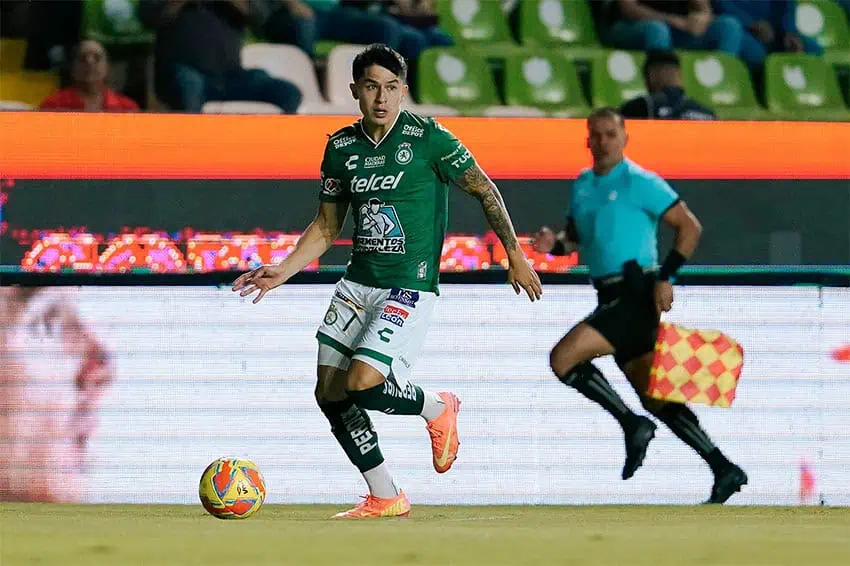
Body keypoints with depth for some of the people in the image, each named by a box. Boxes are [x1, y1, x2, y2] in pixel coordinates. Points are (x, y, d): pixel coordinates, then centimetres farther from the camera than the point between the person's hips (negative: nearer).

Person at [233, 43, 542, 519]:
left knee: (361, 384, -21)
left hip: (410, 287, -6)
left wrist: (515, 256, 0)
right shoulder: (341, 147, 7)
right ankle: (385, 498, 12)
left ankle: (436, 409, 10)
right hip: (357, 283, 6)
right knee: (330, 393, 0)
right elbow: (327, 227, 16)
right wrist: (282, 272, 5)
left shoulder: (427, 137, -8)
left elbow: (484, 190, 0)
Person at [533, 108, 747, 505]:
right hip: (612, 298, 8)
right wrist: (554, 244, 4)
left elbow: (689, 227, -7)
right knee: (654, 398, 7)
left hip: (636, 293, -8)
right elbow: (577, 237, 26)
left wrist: (666, 277, -15)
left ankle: (634, 426, -9)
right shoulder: (581, 186, 16)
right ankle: (724, 471, 9)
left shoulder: (640, 182, -7)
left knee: (563, 358, -18)